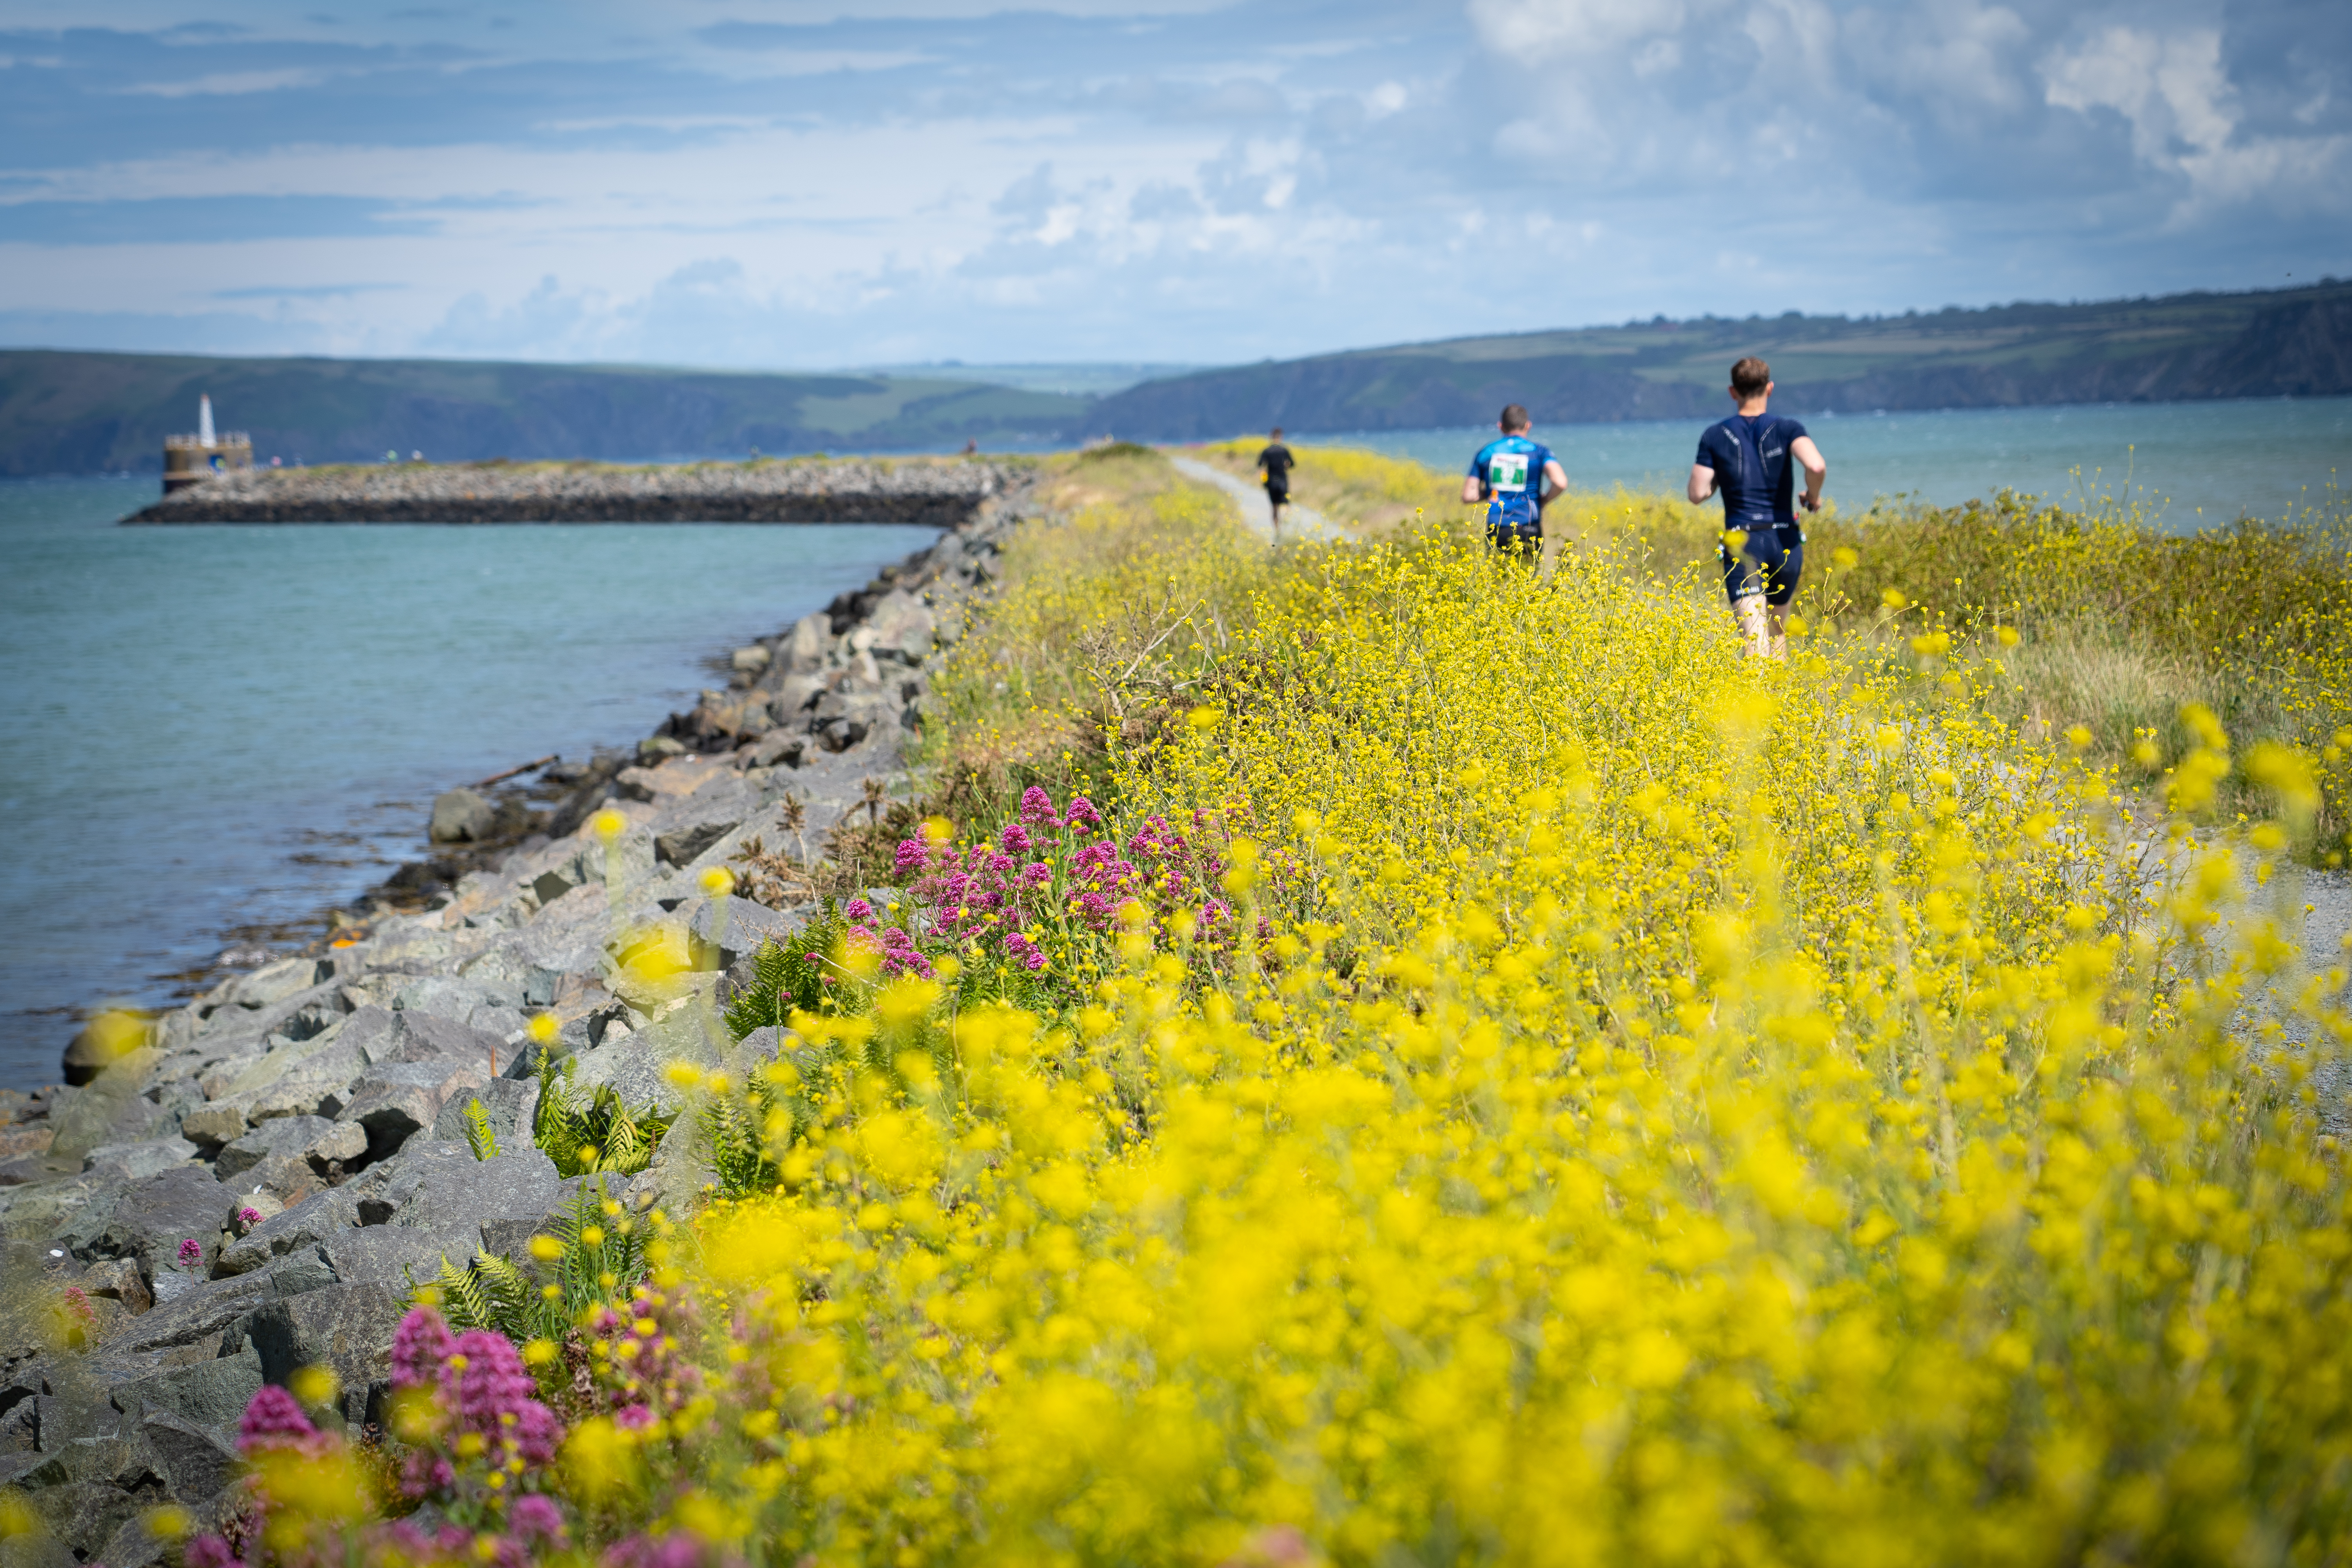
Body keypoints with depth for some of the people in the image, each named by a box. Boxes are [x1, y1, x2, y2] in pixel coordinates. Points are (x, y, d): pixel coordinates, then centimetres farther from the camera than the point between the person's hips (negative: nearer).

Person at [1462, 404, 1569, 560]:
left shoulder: (1486, 452, 9)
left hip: (1496, 530, 1)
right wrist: (1544, 500, 7)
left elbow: (1468, 497, 5)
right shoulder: (1539, 451, 3)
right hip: (1529, 529, -1)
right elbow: (1560, 483, -13)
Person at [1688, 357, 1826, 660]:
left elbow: (1697, 494, -1)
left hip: (1742, 543, -2)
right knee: (1778, 630, 24)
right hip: (1785, 542, 2)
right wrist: (1813, 497, 2)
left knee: (1755, 642, -14)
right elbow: (1817, 467, -18)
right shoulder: (1787, 429, 0)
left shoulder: (1715, 437, 3)